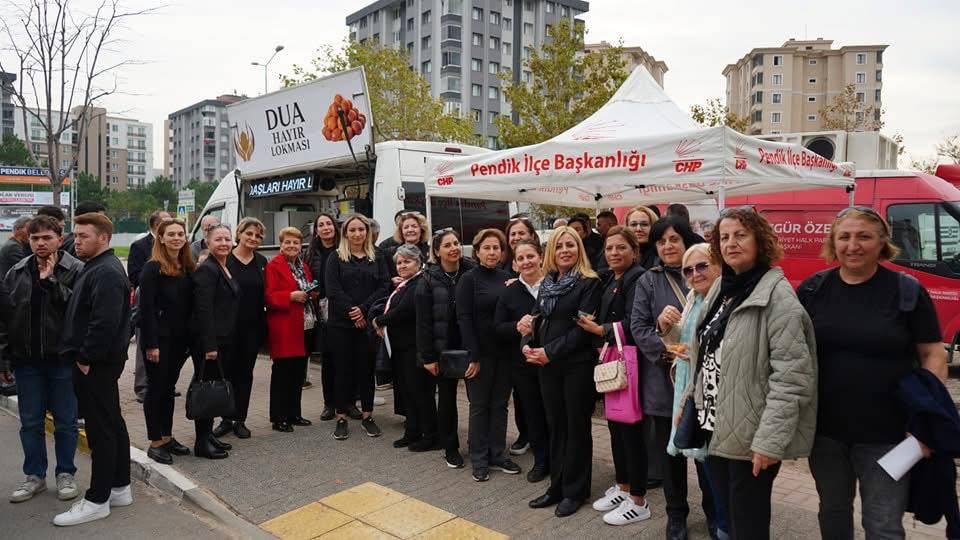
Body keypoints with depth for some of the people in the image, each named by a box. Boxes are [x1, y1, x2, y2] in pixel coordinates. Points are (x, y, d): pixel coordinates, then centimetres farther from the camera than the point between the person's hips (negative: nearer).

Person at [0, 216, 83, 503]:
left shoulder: (76, 271, -8)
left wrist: (51, 280, -22)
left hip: (62, 359, -4)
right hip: (27, 360, 4)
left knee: (65, 421, 8)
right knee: (30, 422, 12)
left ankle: (66, 474, 23)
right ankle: (35, 475, 26)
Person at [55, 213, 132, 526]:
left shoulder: (106, 272, -17)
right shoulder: (95, 267, 17)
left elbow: (105, 322, -26)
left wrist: (86, 358, -18)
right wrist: (83, 356, 15)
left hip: (96, 364, -11)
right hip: (98, 361, 11)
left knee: (101, 429, -3)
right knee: (113, 424, 15)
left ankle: (98, 500, 6)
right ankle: (120, 488, 25)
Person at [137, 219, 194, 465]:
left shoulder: (188, 268, 9)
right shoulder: (152, 268, -11)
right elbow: (146, 308, -15)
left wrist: (190, 338, 6)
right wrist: (151, 344, -19)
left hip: (179, 339, 6)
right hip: (159, 338, -6)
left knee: (169, 388, 15)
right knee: (156, 388, 3)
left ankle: (167, 437, 25)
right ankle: (155, 443, 12)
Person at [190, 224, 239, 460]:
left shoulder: (227, 270, 15)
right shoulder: (206, 270, -12)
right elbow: (203, 310, -18)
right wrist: (209, 345, -21)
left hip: (225, 341, 9)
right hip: (209, 341, -9)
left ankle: (208, 435, 25)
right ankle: (202, 443, 7)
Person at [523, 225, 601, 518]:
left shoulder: (589, 283, -8)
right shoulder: (547, 283, 12)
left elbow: (582, 327, -15)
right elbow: (537, 320, 12)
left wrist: (550, 352, -17)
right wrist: (530, 346, -7)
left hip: (577, 365, -6)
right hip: (547, 365, 6)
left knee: (576, 426, 5)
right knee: (555, 425, 13)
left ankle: (575, 491, 19)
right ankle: (557, 486, 26)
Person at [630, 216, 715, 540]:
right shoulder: (649, 281, 2)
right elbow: (638, 327, -4)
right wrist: (668, 349, -20)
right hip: (664, 379, 0)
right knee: (670, 452, 11)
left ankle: (714, 511, 34)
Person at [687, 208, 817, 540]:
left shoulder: (776, 294, -15)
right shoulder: (721, 289, 10)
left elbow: (791, 374, -21)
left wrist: (769, 440, -23)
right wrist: (701, 413, 15)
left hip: (750, 437, -7)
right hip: (715, 429, 7)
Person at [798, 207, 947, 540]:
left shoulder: (908, 291, -6)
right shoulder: (812, 290, -1)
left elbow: (933, 355, -3)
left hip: (886, 433, -2)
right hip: (825, 428, 3)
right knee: (833, 511, 20)